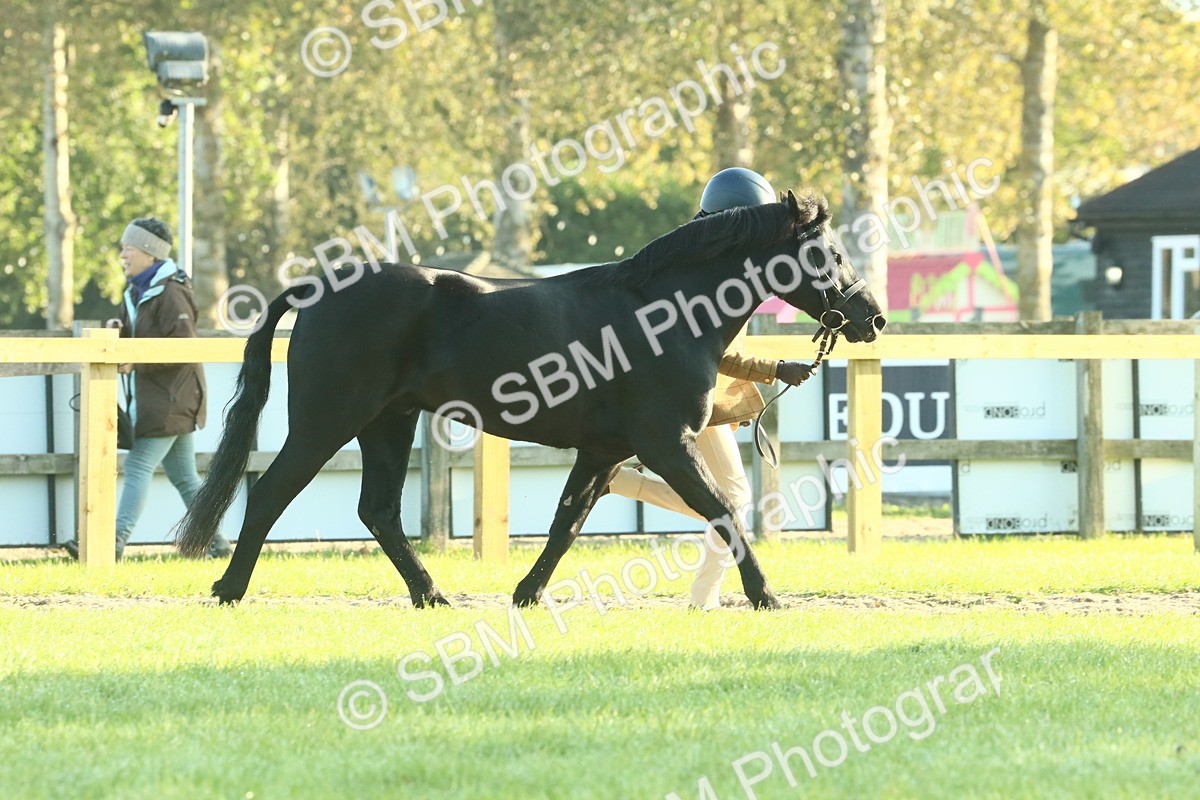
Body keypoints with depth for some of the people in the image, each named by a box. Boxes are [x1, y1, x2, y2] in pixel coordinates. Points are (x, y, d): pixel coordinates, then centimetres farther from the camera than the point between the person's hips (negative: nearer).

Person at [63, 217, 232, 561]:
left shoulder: (171, 294, -15)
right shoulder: (137, 291, 14)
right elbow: (134, 337, 21)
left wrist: (136, 363, -21)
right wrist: (118, 330, -2)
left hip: (170, 399, -10)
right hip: (154, 397, 10)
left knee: (138, 466, -14)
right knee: (183, 475, 13)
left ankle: (117, 541, -19)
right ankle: (215, 541, 18)